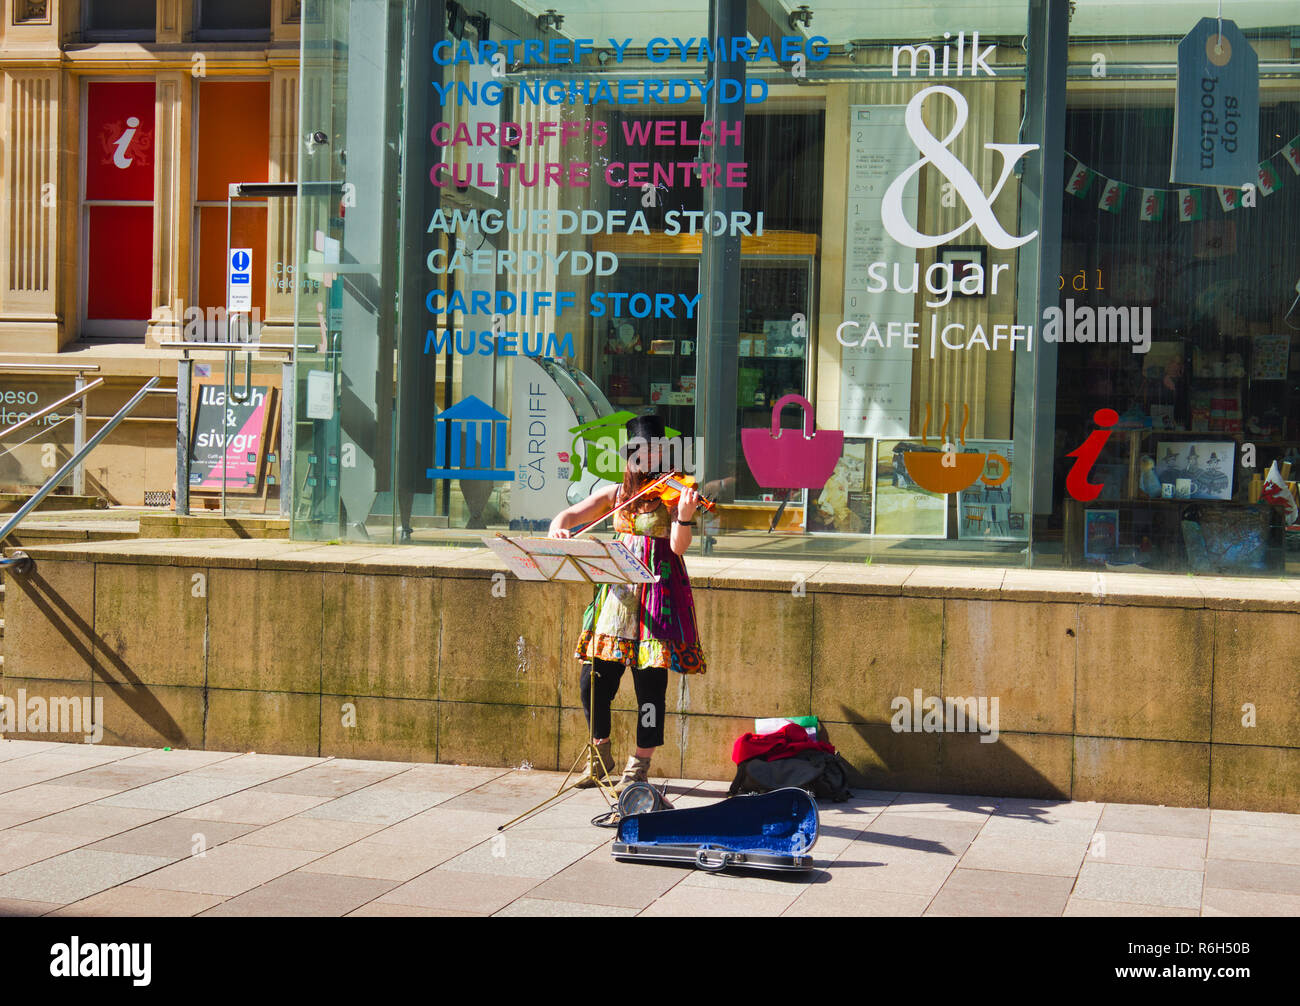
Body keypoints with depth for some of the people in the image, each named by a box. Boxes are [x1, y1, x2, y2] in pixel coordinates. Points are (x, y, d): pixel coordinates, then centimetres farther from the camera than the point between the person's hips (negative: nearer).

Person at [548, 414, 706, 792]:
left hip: (658, 591, -4)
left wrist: (685, 516, -34)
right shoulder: (616, 493, 11)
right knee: (593, 681, 2)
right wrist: (558, 528, -12)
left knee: (650, 680, -4)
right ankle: (601, 755, 25)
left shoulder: (673, 493, -3)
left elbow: (679, 546, -14)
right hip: (618, 591, 4)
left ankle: (640, 765, 11)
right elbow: (570, 514, 11)